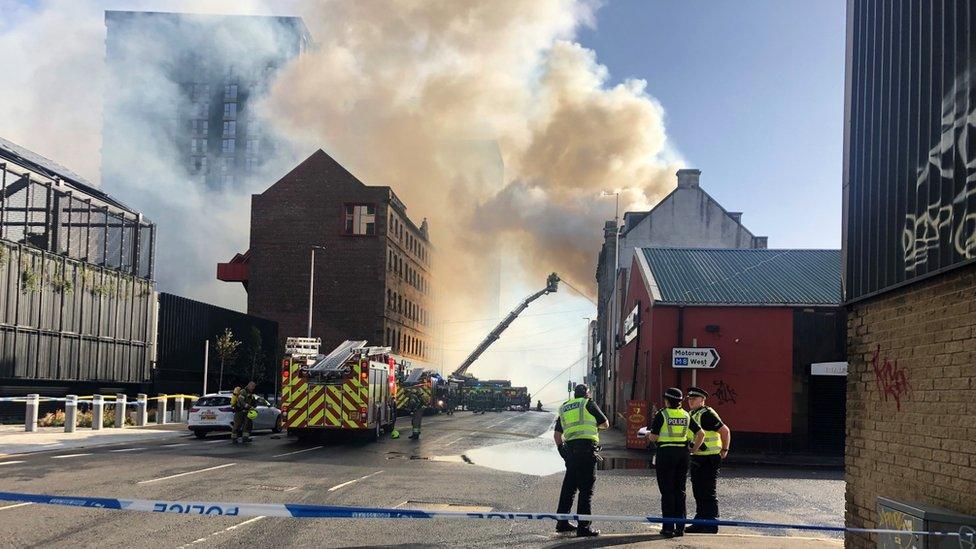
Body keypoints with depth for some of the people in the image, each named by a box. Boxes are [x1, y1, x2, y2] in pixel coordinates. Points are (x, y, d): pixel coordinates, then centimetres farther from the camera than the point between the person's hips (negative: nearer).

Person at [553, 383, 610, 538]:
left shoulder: (564, 408, 20)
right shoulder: (589, 404, 4)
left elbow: (557, 434, 19)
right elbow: (605, 424, 11)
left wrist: (562, 449, 24)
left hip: (570, 448, 6)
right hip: (587, 447, -6)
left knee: (569, 486, 16)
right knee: (586, 489, -4)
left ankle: (562, 522, 22)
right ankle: (583, 527, -8)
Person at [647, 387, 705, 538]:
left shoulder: (661, 414, -7)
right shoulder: (686, 415, 8)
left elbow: (653, 437, -7)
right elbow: (701, 433, 6)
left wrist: (649, 435, 14)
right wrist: (694, 450, 14)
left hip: (666, 453, -4)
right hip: (683, 453, 4)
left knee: (667, 492, 0)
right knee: (680, 491, 11)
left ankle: (668, 527, 0)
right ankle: (680, 527, 13)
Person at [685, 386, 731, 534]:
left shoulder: (707, 415, -16)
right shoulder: (692, 415, 14)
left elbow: (725, 431, -17)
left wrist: (724, 450, -11)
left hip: (709, 459, -10)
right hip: (696, 459, 10)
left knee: (708, 492, -7)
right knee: (698, 492, 13)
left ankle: (711, 524, -2)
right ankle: (700, 522, 21)